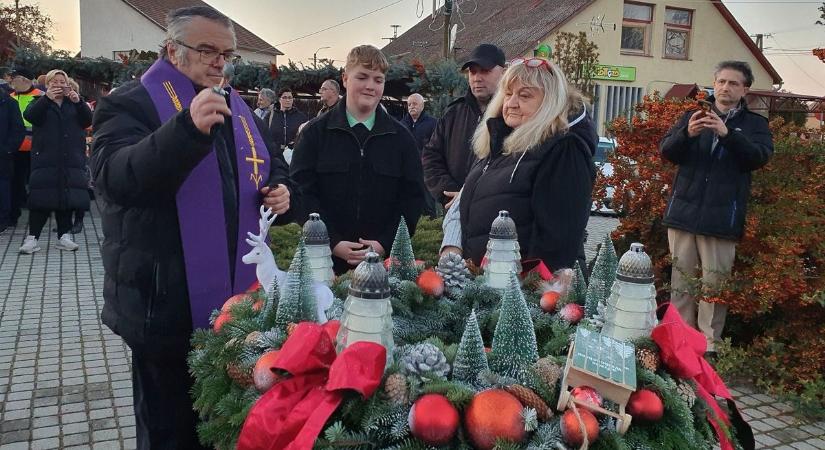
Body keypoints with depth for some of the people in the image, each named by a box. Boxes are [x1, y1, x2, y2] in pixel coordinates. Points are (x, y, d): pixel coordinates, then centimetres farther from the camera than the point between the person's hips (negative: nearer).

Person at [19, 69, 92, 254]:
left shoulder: (74, 103, 17)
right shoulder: (40, 102, 11)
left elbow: (87, 121, 0)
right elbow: (29, 116, -10)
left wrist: (78, 102, -17)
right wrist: (47, 98, -23)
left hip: (71, 160, 2)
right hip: (45, 158, -2)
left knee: (67, 197, 2)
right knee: (41, 197, -7)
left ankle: (64, 236, 10)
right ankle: (32, 237, -1)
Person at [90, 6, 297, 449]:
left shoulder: (239, 109, 12)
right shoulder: (129, 104, -9)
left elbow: (274, 169, 23)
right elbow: (114, 177, -27)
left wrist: (282, 192, -1)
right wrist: (189, 127, -40)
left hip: (236, 299, 6)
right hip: (165, 305, -6)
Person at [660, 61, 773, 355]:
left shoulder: (754, 123, 9)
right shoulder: (693, 116, 13)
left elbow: (761, 156, -8)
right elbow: (667, 151, 2)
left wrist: (728, 134, -23)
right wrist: (687, 133, -19)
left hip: (721, 217, -2)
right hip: (683, 211, 2)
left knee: (714, 284, -3)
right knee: (681, 280, 8)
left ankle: (709, 345, 5)